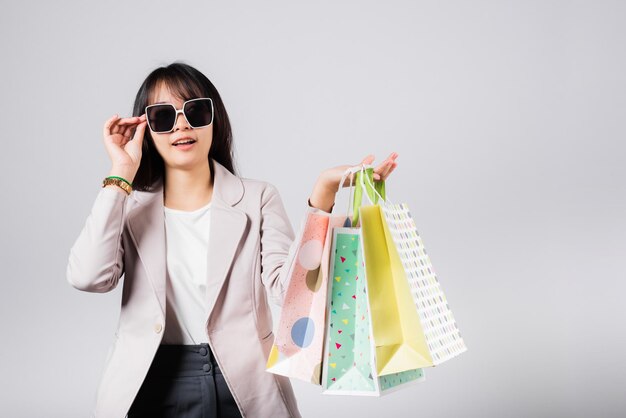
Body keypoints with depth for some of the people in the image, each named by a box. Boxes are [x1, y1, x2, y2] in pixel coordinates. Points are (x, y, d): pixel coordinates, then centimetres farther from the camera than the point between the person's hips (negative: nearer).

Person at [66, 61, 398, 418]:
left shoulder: (258, 199, 2)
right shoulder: (130, 206, 4)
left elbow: (289, 288, -11)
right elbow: (89, 278, -13)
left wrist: (322, 194, -21)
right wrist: (122, 174, -9)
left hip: (244, 388, 0)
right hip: (151, 388, 1)